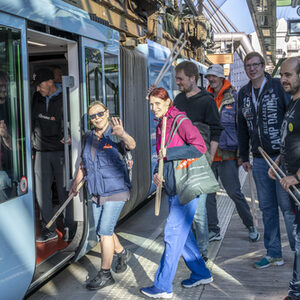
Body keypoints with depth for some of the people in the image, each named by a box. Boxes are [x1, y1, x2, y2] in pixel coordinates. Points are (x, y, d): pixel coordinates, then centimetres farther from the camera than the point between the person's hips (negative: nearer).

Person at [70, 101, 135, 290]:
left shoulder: (115, 136, -13)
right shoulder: (90, 138, 8)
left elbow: (131, 145, -36)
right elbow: (84, 163, 19)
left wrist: (122, 134, -57)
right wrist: (75, 184, 20)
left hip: (115, 192, -7)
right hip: (97, 194, 7)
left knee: (105, 231, -8)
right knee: (102, 231, 16)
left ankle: (105, 274, 4)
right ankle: (122, 253, 42)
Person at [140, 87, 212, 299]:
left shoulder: (180, 121, -12)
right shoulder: (160, 126, 14)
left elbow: (200, 147, -22)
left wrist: (168, 153, -21)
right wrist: (157, 172, 5)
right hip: (173, 188, 9)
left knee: (173, 234, -5)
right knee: (182, 232, 15)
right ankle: (201, 274, 31)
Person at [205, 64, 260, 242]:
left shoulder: (234, 97, 0)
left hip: (227, 155, -4)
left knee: (234, 193, -1)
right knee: (207, 193, 6)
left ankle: (250, 226, 18)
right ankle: (213, 230, 18)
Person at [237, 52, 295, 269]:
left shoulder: (279, 86, -4)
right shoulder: (243, 94, 12)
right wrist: (244, 156, 18)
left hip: (281, 155, -5)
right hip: (259, 159, 5)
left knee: (287, 205, -3)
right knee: (267, 207, 9)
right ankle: (274, 254, 19)